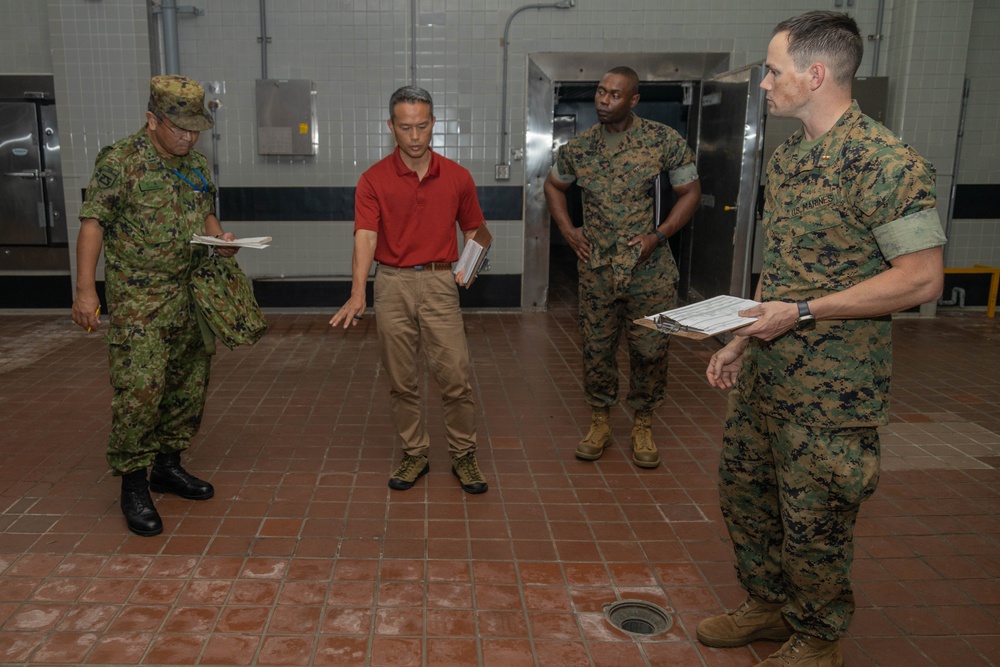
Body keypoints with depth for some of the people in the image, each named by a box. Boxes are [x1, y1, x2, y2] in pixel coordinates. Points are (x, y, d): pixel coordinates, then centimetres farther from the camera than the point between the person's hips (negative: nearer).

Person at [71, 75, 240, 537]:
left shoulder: (196, 164, 11)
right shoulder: (120, 161, -9)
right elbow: (93, 224, -11)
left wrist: (220, 238, -1)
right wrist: (85, 289, -18)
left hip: (190, 295, 7)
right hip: (138, 297, -7)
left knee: (188, 385, 11)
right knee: (140, 388, -9)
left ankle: (167, 465, 28)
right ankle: (133, 485, 5)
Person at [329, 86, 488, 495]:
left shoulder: (457, 177, 3)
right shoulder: (374, 180, -3)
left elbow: (472, 228, 15)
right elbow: (366, 236, -14)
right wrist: (358, 293, -28)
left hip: (440, 283, 0)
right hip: (392, 284, 0)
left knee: (456, 377, -1)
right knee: (400, 379, 8)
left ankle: (463, 455, 17)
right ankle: (415, 454, 25)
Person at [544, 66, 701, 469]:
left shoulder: (664, 141, -6)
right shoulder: (579, 147, 3)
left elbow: (690, 191, 1)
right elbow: (554, 185, 19)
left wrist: (659, 235, -11)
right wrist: (568, 230, 6)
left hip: (649, 269, -2)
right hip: (597, 269, 2)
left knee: (650, 349, 5)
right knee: (596, 348, 9)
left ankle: (643, 427, 23)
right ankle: (599, 423, 26)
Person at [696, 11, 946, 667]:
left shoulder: (884, 162, -18)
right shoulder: (787, 157, 10)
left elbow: (922, 278, -20)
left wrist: (803, 313, -21)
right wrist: (743, 339, 9)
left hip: (831, 388, -8)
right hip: (766, 373, 9)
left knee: (813, 519, 6)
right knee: (743, 489, 19)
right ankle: (768, 605, 41)